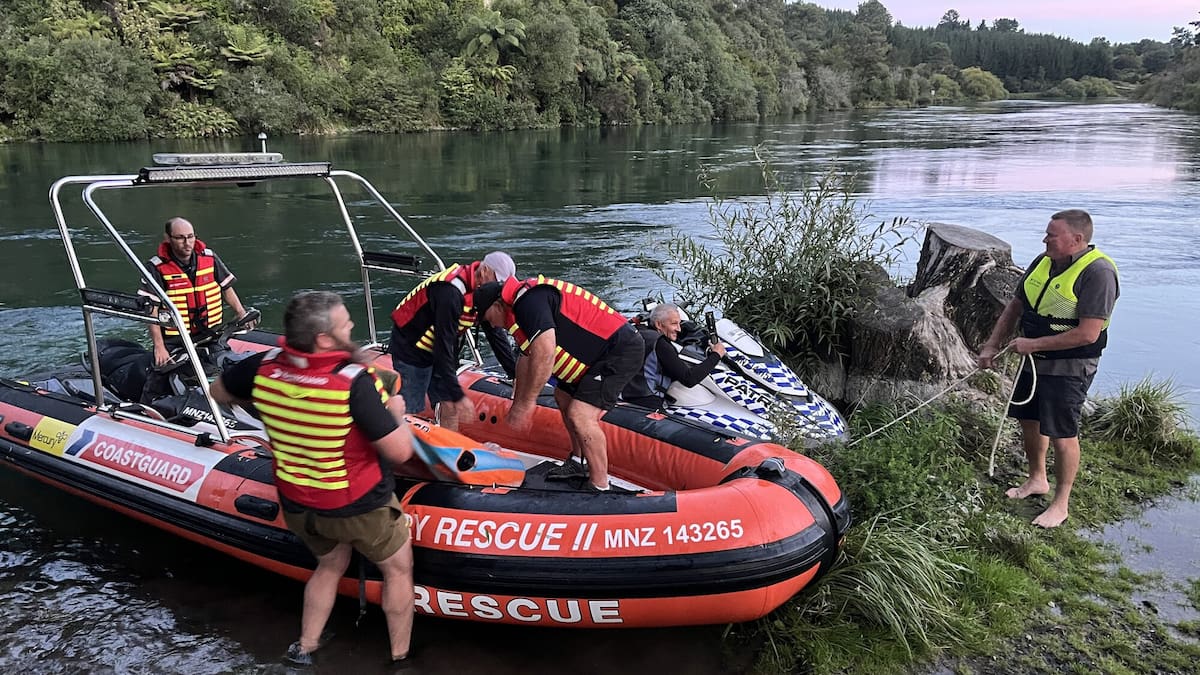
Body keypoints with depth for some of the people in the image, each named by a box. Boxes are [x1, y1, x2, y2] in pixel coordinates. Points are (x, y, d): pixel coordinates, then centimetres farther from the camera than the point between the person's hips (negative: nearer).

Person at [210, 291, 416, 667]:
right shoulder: (354, 382, -29)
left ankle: (304, 649, 40)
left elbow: (219, 392, 9)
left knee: (331, 565, 32)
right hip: (359, 508, -5)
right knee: (398, 570, 21)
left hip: (297, 506, 5)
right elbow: (400, 451, -26)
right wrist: (396, 412, -7)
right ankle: (400, 658, 32)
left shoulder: (264, 367, -13)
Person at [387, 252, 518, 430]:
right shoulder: (451, 292, -32)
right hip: (410, 349, -8)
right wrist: (459, 397, -30)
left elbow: (496, 335, 4)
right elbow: (443, 347, -32)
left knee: (450, 408, 5)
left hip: (437, 352, 8)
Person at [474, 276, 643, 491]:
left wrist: (526, 404, -23)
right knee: (563, 396, 23)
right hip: (602, 353, 11)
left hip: (621, 351, -11)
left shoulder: (528, 299, -19)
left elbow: (545, 354, -31)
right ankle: (576, 463, 33)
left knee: (580, 415, -20)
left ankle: (601, 488, -10)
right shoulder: (523, 303, 15)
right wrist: (517, 405, 30)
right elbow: (527, 359, 26)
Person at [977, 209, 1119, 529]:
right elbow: (1015, 306, 13)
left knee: (1062, 434, -1)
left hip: (1069, 368, -8)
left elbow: (1087, 334, -25)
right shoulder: (1043, 262, 4)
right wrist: (991, 346, 6)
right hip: (1035, 360, 8)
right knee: (1029, 420, 18)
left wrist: (1033, 344, -21)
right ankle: (1037, 480, 39)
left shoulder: (1097, 272, -20)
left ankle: (1061, 503, 15)